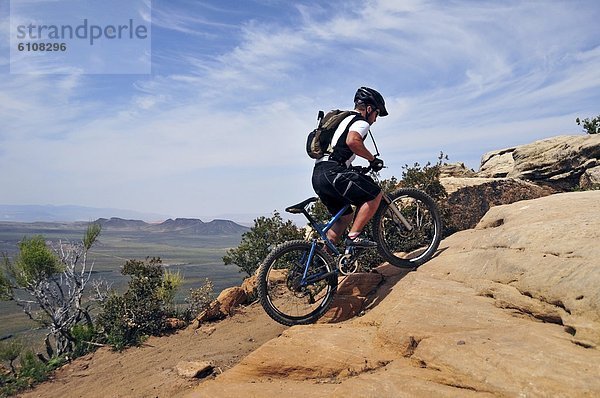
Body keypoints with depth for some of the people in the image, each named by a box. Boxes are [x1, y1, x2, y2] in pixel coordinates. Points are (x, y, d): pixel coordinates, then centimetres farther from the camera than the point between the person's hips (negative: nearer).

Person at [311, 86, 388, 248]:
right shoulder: (361, 122, 0)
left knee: (346, 216, 19)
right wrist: (372, 159, -9)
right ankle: (354, 236, -8)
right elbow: (352, 141, -22)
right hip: (332, 172, -10)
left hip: (318, 176, 10)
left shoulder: (343, 120, 30)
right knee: (375, 194, -3)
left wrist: (353, 169, 36)